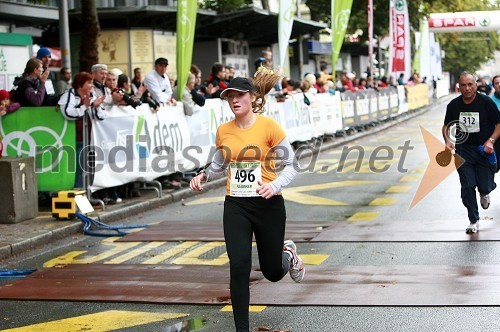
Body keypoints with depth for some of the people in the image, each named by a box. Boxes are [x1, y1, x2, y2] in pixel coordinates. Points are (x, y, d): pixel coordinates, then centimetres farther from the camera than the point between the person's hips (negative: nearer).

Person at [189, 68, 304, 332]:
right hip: (235, 206, 3)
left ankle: (289, 254, 48)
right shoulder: (223, 131, 3)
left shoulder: (269, 126, -10)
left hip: (268, 204, -3)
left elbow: (291, 166, -7)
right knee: (239, 266, -10)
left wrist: (275, 185, -24)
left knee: (272, 272, 11)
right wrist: (203, 176, 0)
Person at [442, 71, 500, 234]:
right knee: (467, 187, -5)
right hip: (463, 149, 2)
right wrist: (448, 140, -7)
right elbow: (446, 126, 12)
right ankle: (474, 221, 10)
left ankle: (485, 193, 39)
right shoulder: (454, 105, -2)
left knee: (485, 186, -1)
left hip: (484, 149, -2)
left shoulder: (486, 102, -10)